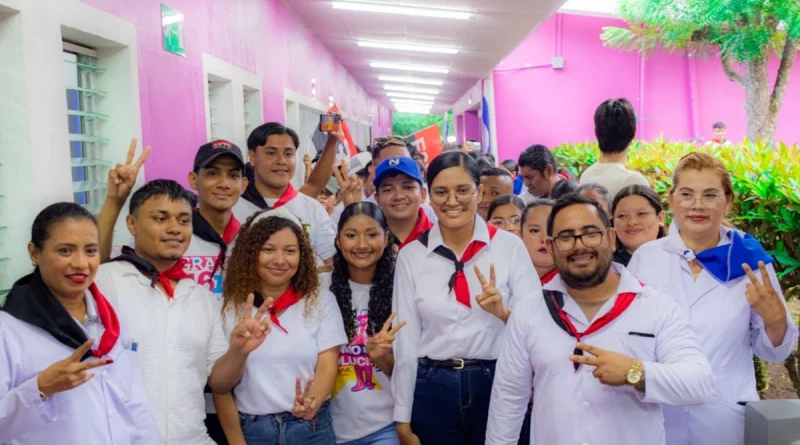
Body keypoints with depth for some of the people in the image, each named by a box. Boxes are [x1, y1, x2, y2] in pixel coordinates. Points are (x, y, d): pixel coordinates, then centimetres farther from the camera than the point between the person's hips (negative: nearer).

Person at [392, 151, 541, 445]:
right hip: (433, 390, 1)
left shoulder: (510, 246, -4)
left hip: (498, 384, -1)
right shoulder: (410, 255, -1)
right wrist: (403, 420, 3)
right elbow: (405, 340, 1)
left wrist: (504, 313, -24)